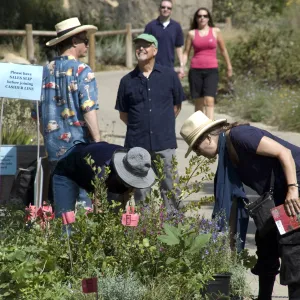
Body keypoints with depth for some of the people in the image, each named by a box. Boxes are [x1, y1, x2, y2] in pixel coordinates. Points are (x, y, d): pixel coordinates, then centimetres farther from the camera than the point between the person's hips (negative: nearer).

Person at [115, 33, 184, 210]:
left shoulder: (169, 76, 4)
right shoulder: (128, 81, 5)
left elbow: (177, 105, 14)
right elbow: (123, 114, 13)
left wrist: (164, 123, 9)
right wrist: (138, 126, 5)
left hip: (164, 143, -1)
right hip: (137, 144, 1)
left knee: (168, 189, 2)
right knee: (140, 192, 5)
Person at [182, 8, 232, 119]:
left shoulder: (215, 31, 5)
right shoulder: (192, 33, 6)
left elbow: (223, 50, 14)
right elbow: (186, 53, 10)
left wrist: (229, 67, 19)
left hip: (211, 71, -1)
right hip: (195, 70, 1)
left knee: (209, 101, -16)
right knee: (198, 103, 3)